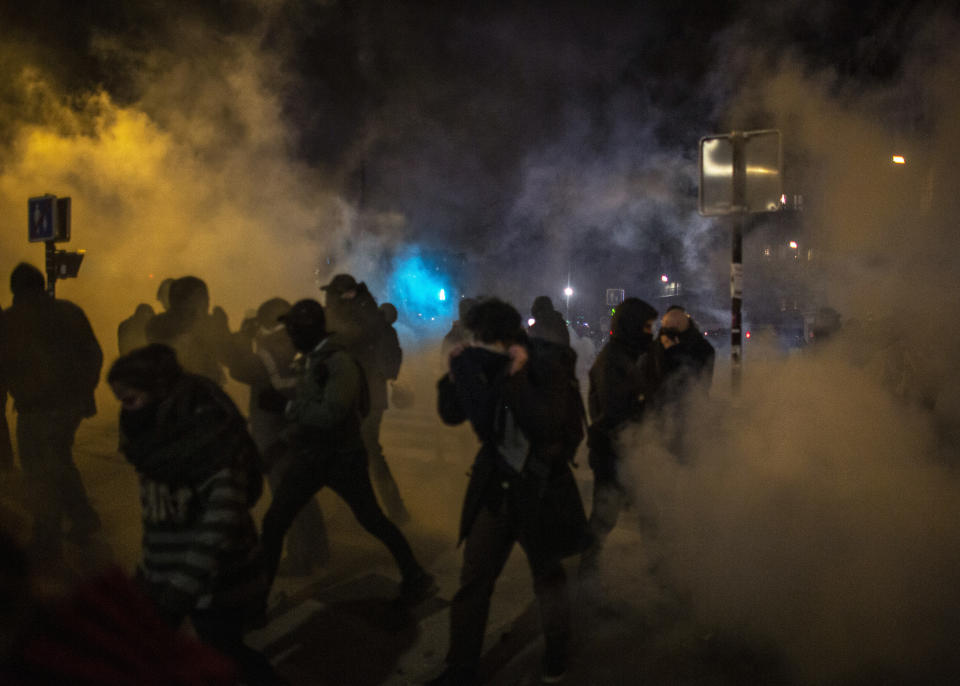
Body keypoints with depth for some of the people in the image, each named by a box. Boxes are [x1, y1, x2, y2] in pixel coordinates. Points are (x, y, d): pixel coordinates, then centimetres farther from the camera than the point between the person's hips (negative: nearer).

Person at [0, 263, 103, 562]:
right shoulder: (70, 311, 3)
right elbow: (94, 354, 6)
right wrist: (86, 390, 14)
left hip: (38, 408, -5)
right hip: (74, 402, 6)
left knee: (39, 474, 7)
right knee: (60, 461, 24)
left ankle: (47, 540, 15)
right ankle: (84, 518, 24)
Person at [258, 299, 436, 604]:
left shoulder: (340, 362, -19)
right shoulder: (312, 360, 7)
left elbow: (331, 413, -28)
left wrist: (293, 408, -15)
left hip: (342, 457, -8)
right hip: (309, 456, 8)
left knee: (371, 519, 3)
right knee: (273, 521, 6)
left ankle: (416, 578, 20)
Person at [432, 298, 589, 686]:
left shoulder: (547, 366, -17)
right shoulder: (483, 366, -4)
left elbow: (548, 425, -28)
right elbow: (451, 415, 2)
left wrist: (515, 377, -31)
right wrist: (455, 375, -14)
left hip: (540, 488, -3)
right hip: (494, 486, 4)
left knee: (548, 577, 16)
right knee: (473, 580, 5)